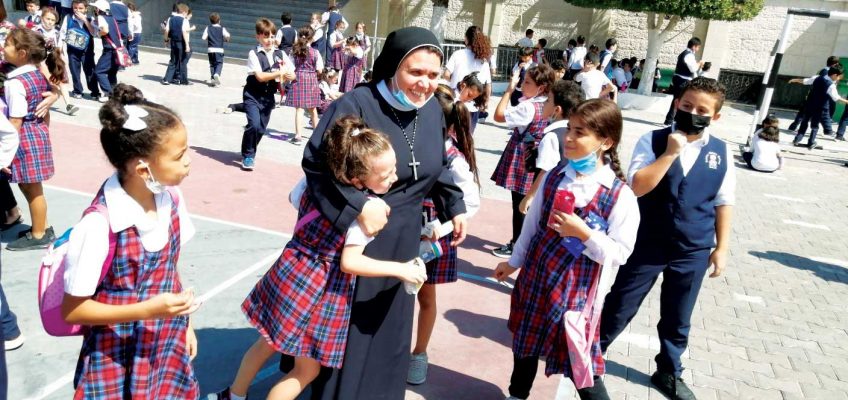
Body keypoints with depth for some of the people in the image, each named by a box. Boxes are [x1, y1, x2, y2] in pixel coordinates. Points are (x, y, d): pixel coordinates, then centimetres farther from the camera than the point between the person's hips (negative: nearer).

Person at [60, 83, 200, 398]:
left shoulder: (171, 199, -9)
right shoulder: (99, 225, -26)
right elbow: (72, 310, -17)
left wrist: (183, 322, 10)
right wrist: (147, 310, -26)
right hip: (117, 362, -5)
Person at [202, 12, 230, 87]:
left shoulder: (208, 28, 4)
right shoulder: (222, 29, -1)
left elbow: (204, 37, -2)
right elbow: (227, 36, -11)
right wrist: (226, 39, 11)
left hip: (210, 49, 2)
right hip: (219, 49, -2)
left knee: (212, 64, 12)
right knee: (219, 63, -1)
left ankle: (213, 78, 9)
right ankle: (217, 74, -28)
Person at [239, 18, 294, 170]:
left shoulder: (280, 54, 4)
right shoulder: (254, 54, -9)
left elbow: (292, 75, 3)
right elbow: (260, 77, -18)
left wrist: (285, 76, -19)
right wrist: (279, 73, -18)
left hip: (268, 97, 4)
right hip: (253, 95, -4)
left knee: (261, 129, 9)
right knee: (254, 124, -20)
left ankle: (251, 153, 34)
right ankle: (247, 156, 1)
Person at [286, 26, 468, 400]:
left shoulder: (432, 110, 1)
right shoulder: (356, 104, -20)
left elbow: (438, 168, 15)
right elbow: (316, 162, -23)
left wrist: (454, 207, 13)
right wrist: (357, 205, -32)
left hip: (401, 240, 6)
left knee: (387, 324, 19)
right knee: (341, 322, 9)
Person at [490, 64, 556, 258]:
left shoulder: (529, 107, -22)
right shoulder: (545, 105, 5)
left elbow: (499, 115, -21)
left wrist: (509, 89, -16)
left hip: (521, 163, -9)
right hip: (531, 162, 9)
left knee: (519, 204, 1)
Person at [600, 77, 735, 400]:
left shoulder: (721, 152, -1)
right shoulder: (653, 141, -10)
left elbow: (723, 202, 4)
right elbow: (636, 186, -20)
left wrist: (721, 247, 4)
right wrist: (670, 153, -24)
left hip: (693, 251, 3)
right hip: (646, 244, -2)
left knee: (677, 319, 18)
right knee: (619, 308, 11)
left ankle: (668, 373, 40)